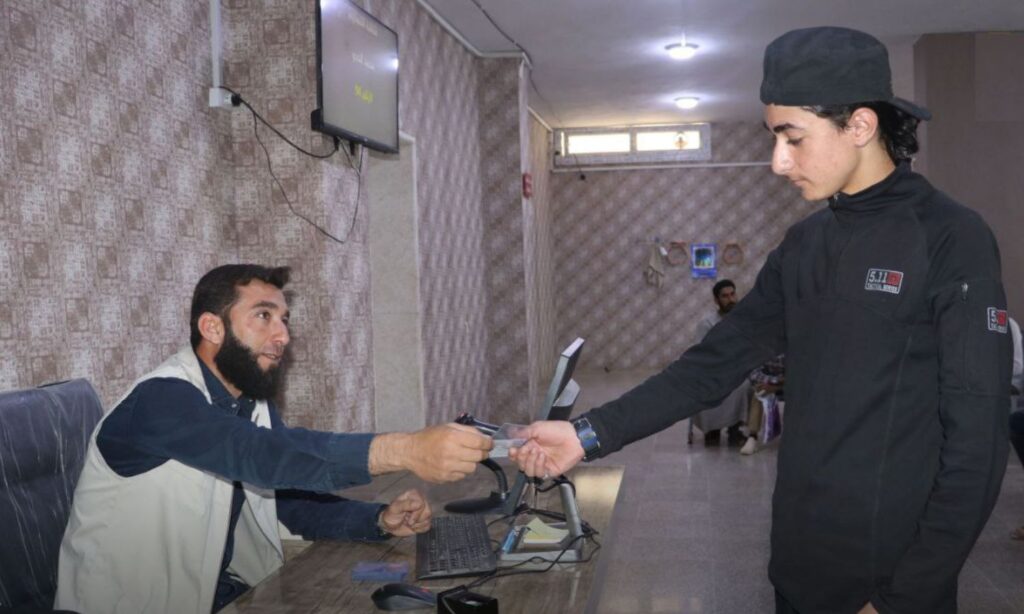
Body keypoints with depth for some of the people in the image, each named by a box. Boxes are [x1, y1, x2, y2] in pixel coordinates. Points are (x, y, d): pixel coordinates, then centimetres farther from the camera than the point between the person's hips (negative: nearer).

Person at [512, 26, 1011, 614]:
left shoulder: (952, 240, -14)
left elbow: (975, 439, -15)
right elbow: (716, 363, 4)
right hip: (799, 560, 6)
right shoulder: (802, 245, 6)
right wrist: (590, 434, -6)